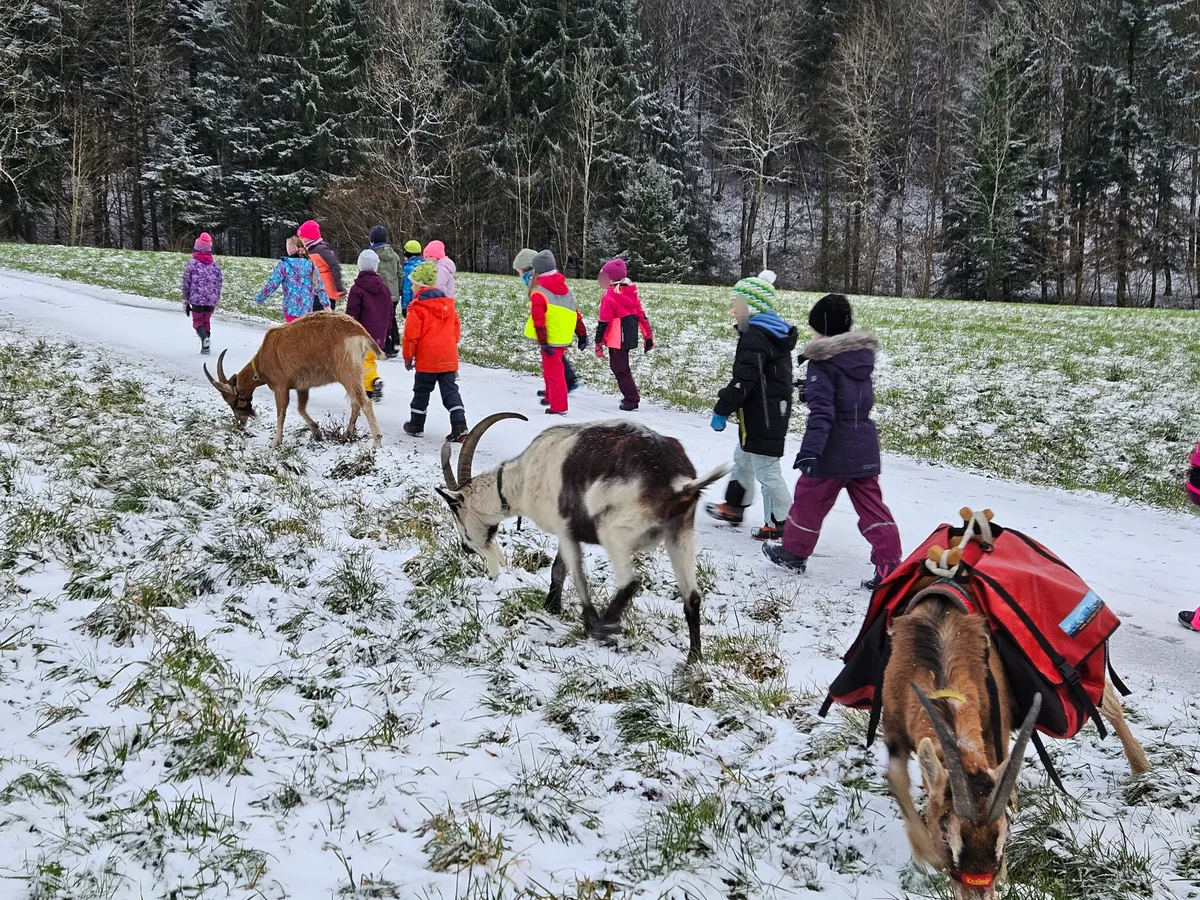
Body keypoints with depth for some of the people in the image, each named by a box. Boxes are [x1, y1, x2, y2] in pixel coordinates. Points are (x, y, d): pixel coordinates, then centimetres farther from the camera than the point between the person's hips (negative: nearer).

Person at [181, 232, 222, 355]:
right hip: (211, 299, 3)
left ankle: (204, 337, -22)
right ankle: (205, 347, 12)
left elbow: (186, 283, -2)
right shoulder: (214, 264, 4)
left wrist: (185, 300, 6)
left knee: (197, 321, 8)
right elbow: (219, 283, 9)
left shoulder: (192, 263, -5)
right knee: (207, 321, 16)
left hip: (197, 299, -3)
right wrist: (217, 299, 20)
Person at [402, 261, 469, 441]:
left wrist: (408, 356, -1)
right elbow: (456, 328, 16)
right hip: (449, 358, 5)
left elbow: (411, 335, -11)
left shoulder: (417, 307, -10)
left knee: (421, 391, 11)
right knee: (450, 390, 4)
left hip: (427, 360, -5)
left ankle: (416, 425, 22)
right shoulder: (448, 303, 10)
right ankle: (459, 425, -10)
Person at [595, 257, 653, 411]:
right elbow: (641, 315, 11)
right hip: (630, 338, 8)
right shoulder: (631, 293, 7)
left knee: (620, 369, 0)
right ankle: (631, 395, 26)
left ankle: (631, 400, -1)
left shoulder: (609, 297, -16)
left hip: (617, 340, -8)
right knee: (622, 366, 22)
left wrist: (598, 343, -9)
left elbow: (604, 323, -15)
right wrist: (648, 336, 17)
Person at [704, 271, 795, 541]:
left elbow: (744, 379, -25)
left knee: (766, 469, -3)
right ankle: (734, 507, 39)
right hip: (776, 410, 11)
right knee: (743, 459, 24)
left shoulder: (755, 335, -19)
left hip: (762, 415, -11)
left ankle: (780, 524, 4)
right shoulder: (776, 334, 13)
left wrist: (721, 410, -18)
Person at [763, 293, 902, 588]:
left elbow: (822, 410, -23)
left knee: (810, 500, 12)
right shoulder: (863, 355, 8)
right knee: (871, 505, 7)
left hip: (833, 452, -6)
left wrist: (810, 448, -28)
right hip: (865, 450, 6)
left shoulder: (823, 361, -14)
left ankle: (794, 552, 28)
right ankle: (890, 565, 0)